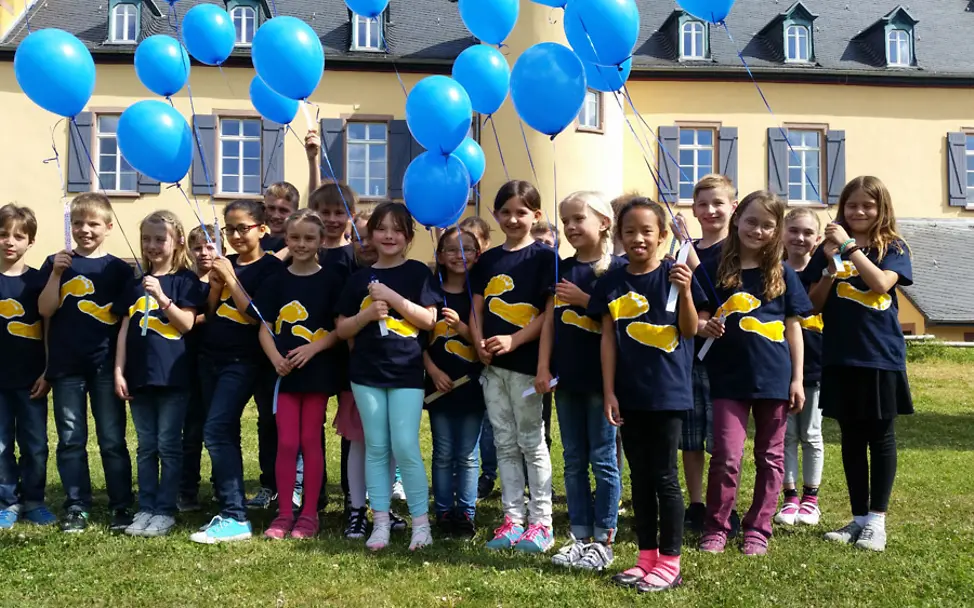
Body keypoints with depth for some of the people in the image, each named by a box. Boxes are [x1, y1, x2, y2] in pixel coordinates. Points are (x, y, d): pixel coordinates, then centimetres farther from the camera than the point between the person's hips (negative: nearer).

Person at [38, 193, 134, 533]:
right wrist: (56, 273, -15)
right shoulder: (56, 263, 6)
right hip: (66, 365, 1)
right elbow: (45, 311, -3)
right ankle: (76, 507, 17)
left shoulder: (118, 269, 3)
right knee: (71, 440, 7)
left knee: (112, 440, 3)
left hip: (105, 366, -1)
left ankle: (122, 507, 10)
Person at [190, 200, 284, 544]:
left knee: (216, 431, -16)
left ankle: (236, 519, -14)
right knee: (225, 435, 10)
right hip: (210, 358, 7)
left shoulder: (270, 267, -7)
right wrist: (215, 283, -6)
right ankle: (228, 511, 18)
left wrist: (230, 278, -15)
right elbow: (210, 313, 10)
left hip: (241, 361, -7)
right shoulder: (225, 263, 11)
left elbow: (256, 316, -15)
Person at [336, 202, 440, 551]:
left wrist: (390, 295, -14)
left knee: (405, 447, -8)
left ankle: (421, 521, 5)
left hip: (406, 371, -3)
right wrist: (367, 314, -11)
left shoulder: (417, 273, 1)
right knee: (376, 447, 6)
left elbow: (428, 319, -8)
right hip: (367, 372, 3)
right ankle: (380, 522, 13)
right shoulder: (359, 278, 8)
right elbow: (342, 329, 8)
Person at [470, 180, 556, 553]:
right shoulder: (488, 260, 12)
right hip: (492, 365, 6)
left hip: (527, 362, -5)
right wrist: (479, 344, -6)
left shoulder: (543, 256, -4)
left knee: (531, 442, 1)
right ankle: (513, 518, 19)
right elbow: (476, 308, 11)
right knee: (505, 444, 10)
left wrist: (513, 341, -19)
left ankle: (541, 523, 10)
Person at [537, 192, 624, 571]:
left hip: (602, 376, -5)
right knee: (574, 461, 11)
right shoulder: (560, 269, 10)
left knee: (603, 459, 3)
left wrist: (583, 299, -17)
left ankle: (603, 540, 12)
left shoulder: (617, 268, -6)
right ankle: (580, 536, 20)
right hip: (567, 376, 6)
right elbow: (549, 320, 8)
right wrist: (543, 367, 2)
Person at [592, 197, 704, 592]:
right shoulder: (612, 282, 4)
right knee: (640, 478, 12)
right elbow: (608, 338, 3)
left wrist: (684, 292, -21)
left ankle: (669, 564, 12)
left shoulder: (674, 274, -4)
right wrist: (608, 391, -1)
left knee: (664, 478, 1)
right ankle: (647, 558, 23)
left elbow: (690, 330, -4)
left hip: (667, 391, -4)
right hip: (629, 393, 4)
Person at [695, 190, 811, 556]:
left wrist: (797, 379, 3)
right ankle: (716, 528, 12)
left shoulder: (782, 274, 5)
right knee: (726, 457, -5)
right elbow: (699, 319, 4)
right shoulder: (713, 270, 2)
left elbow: (793, 328, 7)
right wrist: (705, 327, -20)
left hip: (774, 377, 2)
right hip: (729, 378, -1)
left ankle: (758, 529, 22)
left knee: (770, 458, 9)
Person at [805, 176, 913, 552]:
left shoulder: (893, 248, 2)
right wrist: (831, 264, -10)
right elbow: (815, 304, 3)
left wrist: (850, 246, -16)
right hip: (840, 356, 2)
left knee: (880, 436, 4)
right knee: (852, 437, 9)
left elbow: (882, 284, -17)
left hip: (881, 355, -2)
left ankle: (877, 519, 11)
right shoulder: (829, 249, 7)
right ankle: (858, 517, 18)